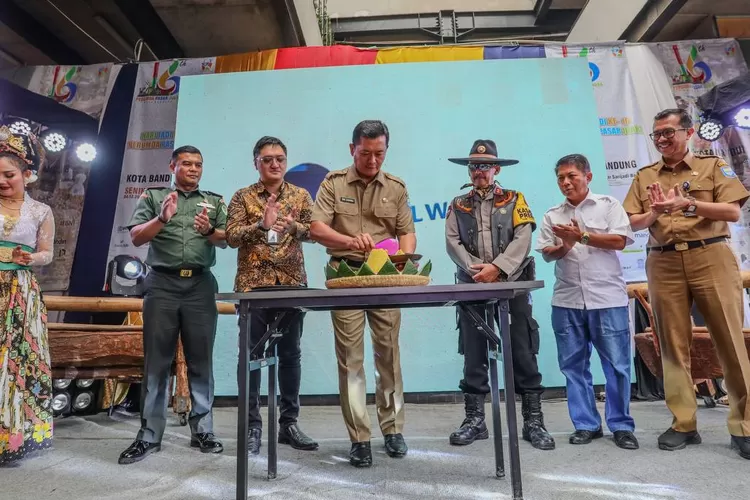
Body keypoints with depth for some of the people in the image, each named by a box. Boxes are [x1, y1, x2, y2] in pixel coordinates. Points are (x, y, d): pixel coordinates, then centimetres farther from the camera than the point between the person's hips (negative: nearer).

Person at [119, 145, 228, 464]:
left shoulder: (214, 201, 14)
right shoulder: (153, 196, 12)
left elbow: (226, 240, 5)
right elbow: (136, 237, 3)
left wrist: (209, 231, -17)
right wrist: (161, 219, -15)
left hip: (201, 285, 1)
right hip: (162, 284, 0)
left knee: (201, 360, 4)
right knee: (156, 360, 3)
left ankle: (202, 430, 13)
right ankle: (149, 434, 12)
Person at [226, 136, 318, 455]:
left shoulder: (301, 195, 10)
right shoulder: (243, 196, 6)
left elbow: (314, 231, -2)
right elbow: (231, 236, -5)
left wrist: (291, 225, -23)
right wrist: (262, 225, -22)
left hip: (292, 283, 1)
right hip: (252, 284, -1)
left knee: (290, 354, 7)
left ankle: (289, 423, 21)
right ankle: (252, 425, 17)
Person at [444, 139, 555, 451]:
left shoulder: (514, 200, 11)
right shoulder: (458, 205, 16)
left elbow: (523, 239, -3)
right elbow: (452, 242, 3)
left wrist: (497, 267, -16)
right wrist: (474, 268, -13)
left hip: (512, 284, -1)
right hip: (472, 286, 2)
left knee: (523, 353, 0)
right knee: (473, 354, 5)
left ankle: (533, 421, 13)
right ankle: (475, 420, 16)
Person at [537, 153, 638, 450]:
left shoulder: (608, 205, 5)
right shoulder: (552, 216, 12)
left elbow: (619, 241, -5)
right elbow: (547, 254, 7)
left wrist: (582, 236, -10)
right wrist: (566, 245, -11)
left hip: (607, 298, -3)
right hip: (567, 301, 3)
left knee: (617, 364, 3)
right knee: (573, 365, 7)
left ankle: (621, 425, 18)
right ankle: (586, 424, 19)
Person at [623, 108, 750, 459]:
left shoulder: (714, 166, 10)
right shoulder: (645, 176, 15)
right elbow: (632, 223, 7)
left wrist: (689, 203, -15)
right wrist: (654, 212, -12)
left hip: (711, 258, -1)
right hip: (664, 264, 2)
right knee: (673, 344, 3)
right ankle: (683, 424, 11)